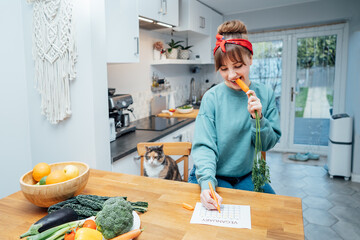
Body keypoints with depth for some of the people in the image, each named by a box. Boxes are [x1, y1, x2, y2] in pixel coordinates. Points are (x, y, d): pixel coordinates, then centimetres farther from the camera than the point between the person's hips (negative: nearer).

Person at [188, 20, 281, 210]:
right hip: (212, 176, -3)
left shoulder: (265, 95, -4)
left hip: (246, 177, 4)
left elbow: (268, 144, -1)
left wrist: (258, 118, -20)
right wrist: (206, 183, -33)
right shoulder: (212, 97, -14)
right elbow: (204, 146, -18)